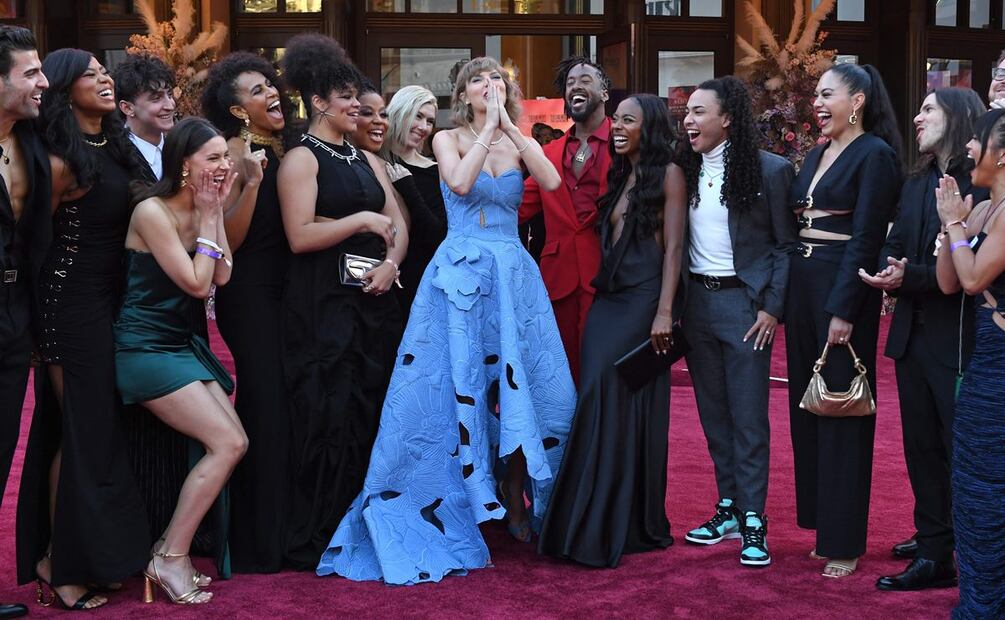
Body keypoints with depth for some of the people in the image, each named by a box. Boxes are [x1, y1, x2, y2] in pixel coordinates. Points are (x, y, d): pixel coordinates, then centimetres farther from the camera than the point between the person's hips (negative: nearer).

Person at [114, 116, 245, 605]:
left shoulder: (198, 209, 9)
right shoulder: (152, 211, -16)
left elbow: (221, 276, 1)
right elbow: (196, 284, -16)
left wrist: (216, 211, -2)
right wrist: (207, 216, -10)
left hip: (182, 342, 9)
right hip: (145, 348, -9)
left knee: (233, 443, 1)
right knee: (228, 444, -15)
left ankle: (174, 548, 9)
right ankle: (169, 560, -6)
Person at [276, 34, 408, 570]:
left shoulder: (366, 160, 17)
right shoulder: (301, 159, -4)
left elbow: (398, 224, 12)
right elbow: (300, 236, -15)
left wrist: (391, 262, -7)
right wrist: (363, 221, -12)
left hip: (374, 301, 7)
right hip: (323, 306, -6)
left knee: (373, 412, 7)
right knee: (329, 415, -5)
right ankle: (315, 540, 4)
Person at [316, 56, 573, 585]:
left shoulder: (520, 143, 10)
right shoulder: (449, 139, 3)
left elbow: (551, 181, -11)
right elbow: (460, 183, -18)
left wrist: (509, 124, -12)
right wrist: (488, 128, -14)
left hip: (513, 277, 3)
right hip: (460, 275, -3)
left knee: (525, 389, 2)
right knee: (455, 388, 0)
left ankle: (519, 505, 18)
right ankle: (450, 513, 10)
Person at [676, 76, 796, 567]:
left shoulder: (769, 170, -7)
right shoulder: (686, 171, 7)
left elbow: (787, 244, -5)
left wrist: (772, 307, -11)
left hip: (744, 302, -5)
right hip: (696, 301, 5)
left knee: (748, 416, -3)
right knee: (713, 413, 11)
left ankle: (753, 521, 4)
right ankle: (728, 508, 21)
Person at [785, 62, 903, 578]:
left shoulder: (875, 155, -9)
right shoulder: (815, 156, 15)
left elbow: (866, 238, -15)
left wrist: (843, 310, -19)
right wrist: (785, 294, 9)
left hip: (844, 287, -8)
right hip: (802, 284, 8)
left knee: (841, 411, -2)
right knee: (805, 405, 12)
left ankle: (844, 541, 7)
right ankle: (820, 524, 23)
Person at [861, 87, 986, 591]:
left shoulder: (982, 182, -10)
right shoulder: (916, 184, 15)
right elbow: (893, 246, 11)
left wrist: (909, 277, -21)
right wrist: (890, 275, -11)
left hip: (958, 337, -7)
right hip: (914, 332, 8)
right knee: (921, 442, 11)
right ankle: (934, 544, 21)